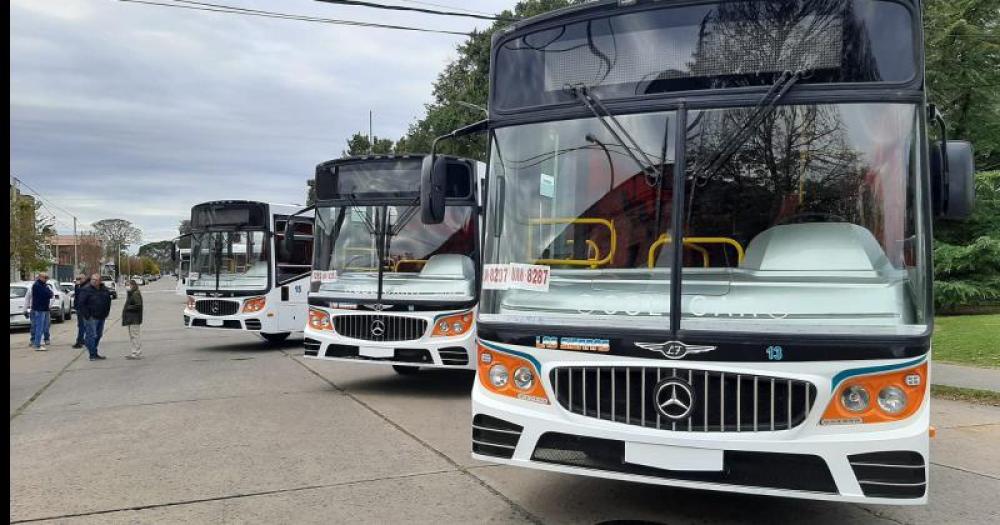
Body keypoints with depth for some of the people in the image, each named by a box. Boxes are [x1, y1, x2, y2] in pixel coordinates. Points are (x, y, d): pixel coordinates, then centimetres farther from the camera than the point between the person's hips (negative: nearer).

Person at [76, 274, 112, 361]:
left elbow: (108, 302, 21)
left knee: (98, 335, 14)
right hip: (91, 317, -7)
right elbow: (81, 304, -13)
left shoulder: (104, 290, 9)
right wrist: (87, 315, -16)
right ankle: (92, 354, -3)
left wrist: (106, 313, 12)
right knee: (91, 336, -7)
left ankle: (95, 353, 25)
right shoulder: (86, 290, -10)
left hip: (101, 317, 7)